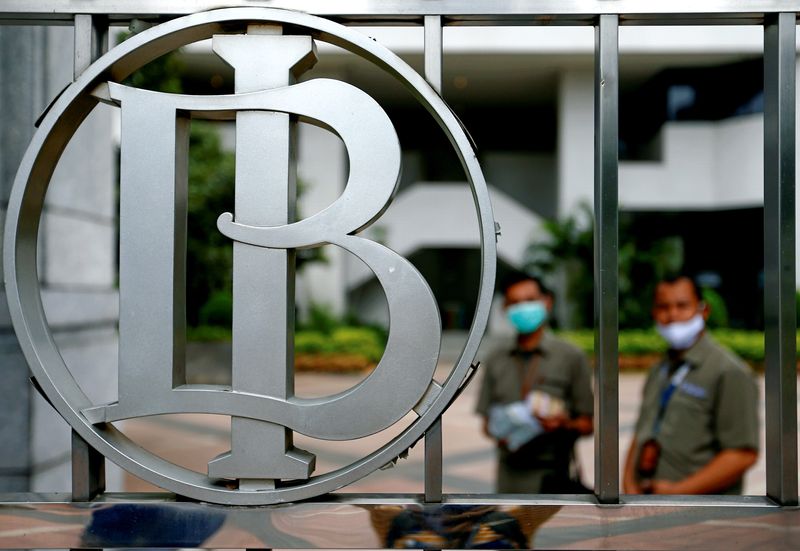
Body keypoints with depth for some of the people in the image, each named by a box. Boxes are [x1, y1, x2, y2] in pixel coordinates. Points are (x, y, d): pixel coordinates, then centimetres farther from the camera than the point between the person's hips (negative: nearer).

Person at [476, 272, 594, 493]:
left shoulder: (571, 357, 3)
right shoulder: (496, 362, 13)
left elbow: (588, 424, 4)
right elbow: (487, 421, 16)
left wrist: (564, 424, -17)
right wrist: (498, 433, -6)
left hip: (553, 478, -3)